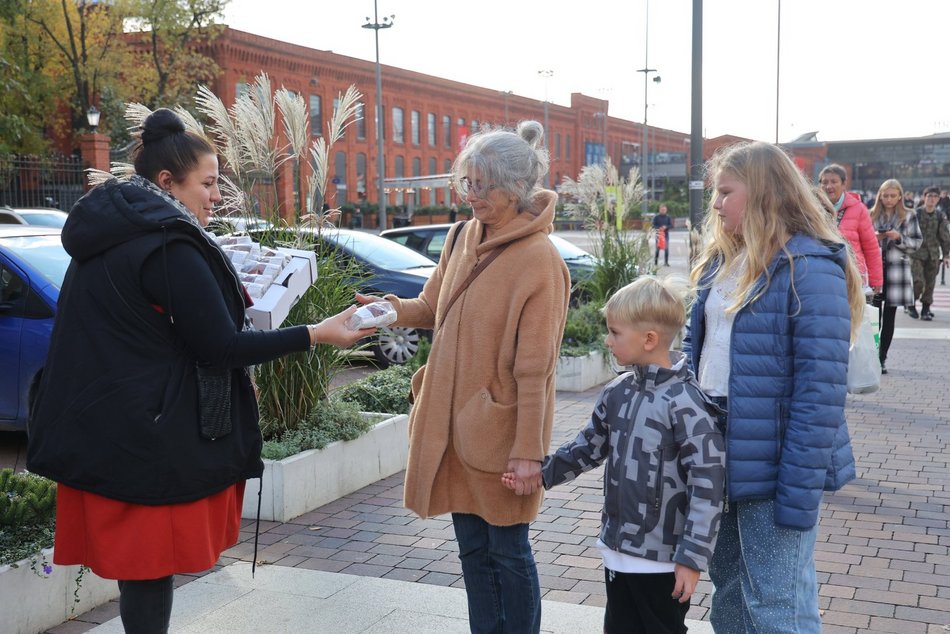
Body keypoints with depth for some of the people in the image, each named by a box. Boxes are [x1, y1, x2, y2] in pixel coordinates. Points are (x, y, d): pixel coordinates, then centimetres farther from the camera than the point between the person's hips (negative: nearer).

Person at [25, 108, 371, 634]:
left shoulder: (105, 238, 11)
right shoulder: (169, 246, -18)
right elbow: (220, 347, -18)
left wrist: (224, 298, 20)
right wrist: (317, 334, -15)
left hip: (103, 432, 9)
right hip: (152, 443, -9)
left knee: (140, 568, 15)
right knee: (151, 569, 1)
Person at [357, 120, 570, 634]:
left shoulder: (538, 258, -16)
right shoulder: (461, 238, 5)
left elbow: (534, 366, -17)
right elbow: (434, 308, 16)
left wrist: (528, 448, -17)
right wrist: (396, 309, -6)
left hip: (500, 429, -7)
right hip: (454, 420, 7)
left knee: (508, 551, 7)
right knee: (473, 548, 17)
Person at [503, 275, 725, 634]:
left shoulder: (685, 403, -20)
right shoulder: (617, 392, 3)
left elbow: (707, 484, -19)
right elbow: (589, 447, 15)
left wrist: (692, 556, -19)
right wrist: (540, 473, 7)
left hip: (663, 558, -7)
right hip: (618, 549, 7)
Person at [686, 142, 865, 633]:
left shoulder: (809, 267, -16)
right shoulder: (722, 260, 9)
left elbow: (821, 387, -20)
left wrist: (799, 491, -21)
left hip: (774, 464, -8)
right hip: (715, 451, 8)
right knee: (728, 592, 21)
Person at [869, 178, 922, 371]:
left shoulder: (908, 216, 4)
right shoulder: (871, 215, 7)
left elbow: (916, 243, 3)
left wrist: (899, 238, -13)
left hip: (896, 270, 0)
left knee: (889, 317, 4)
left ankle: (881, 358, 10)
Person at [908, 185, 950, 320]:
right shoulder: (916, 213, -4)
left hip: (933, 255, 3)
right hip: (917, 253, -3)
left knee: (930, 284, 5)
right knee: (918, 282, -14)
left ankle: (926, 309, 17)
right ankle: (911, 304, 9)